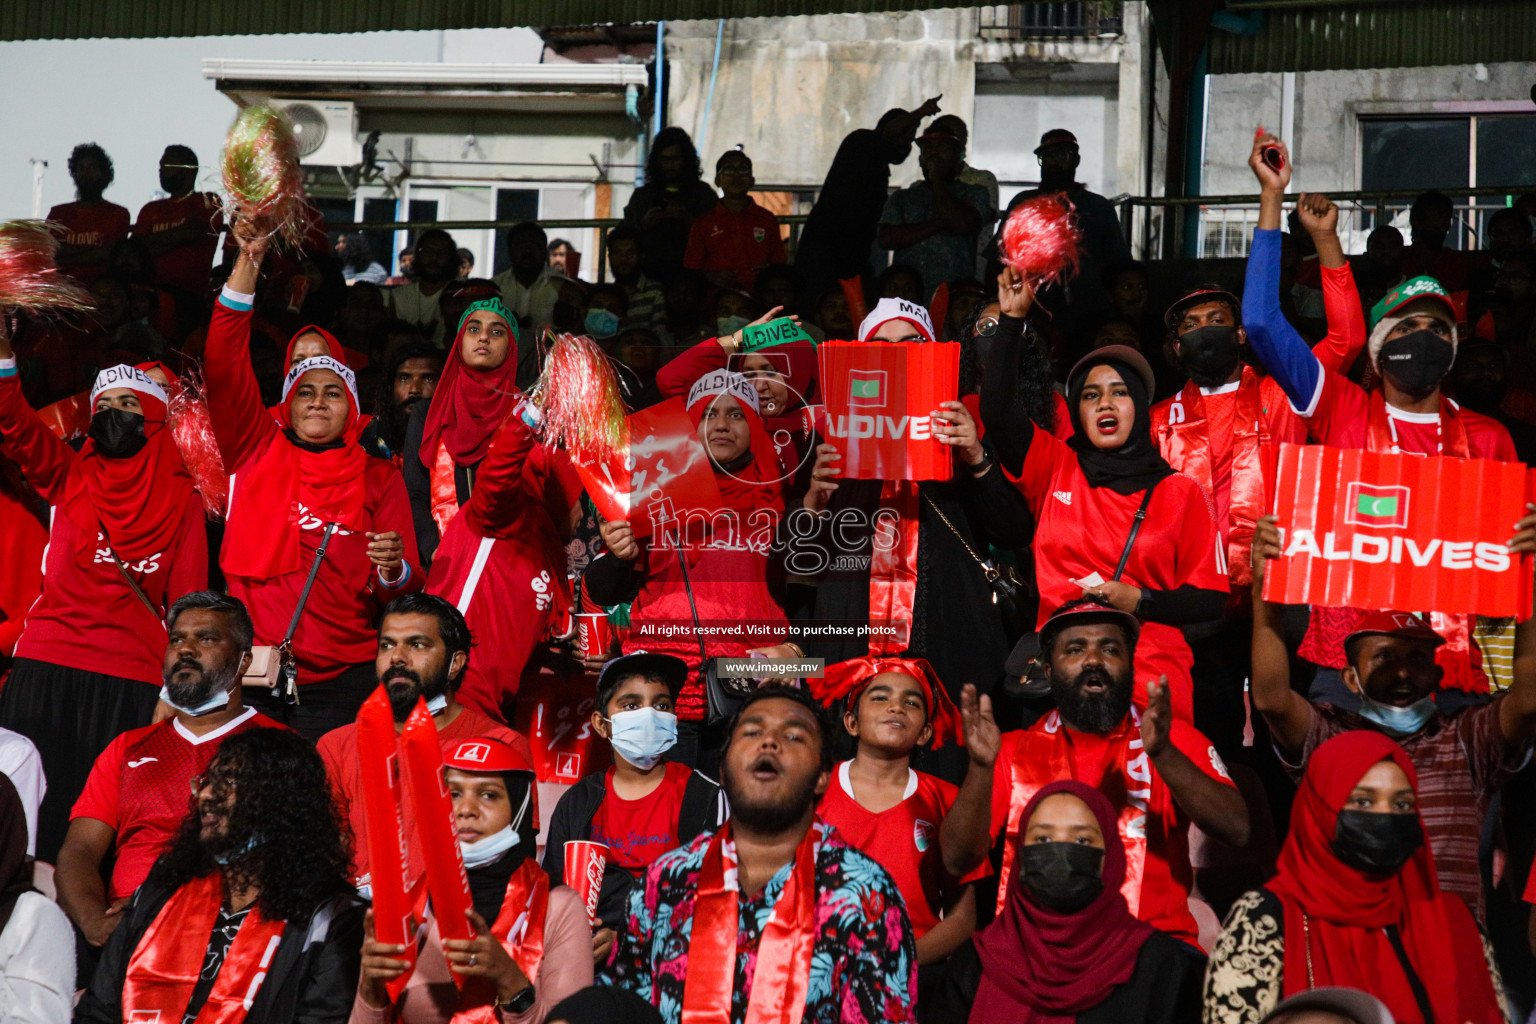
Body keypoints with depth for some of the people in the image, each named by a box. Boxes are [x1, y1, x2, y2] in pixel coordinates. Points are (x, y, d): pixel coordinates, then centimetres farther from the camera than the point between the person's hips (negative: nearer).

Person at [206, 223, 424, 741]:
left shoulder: (379, 478, 9)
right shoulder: (257, 451, 10)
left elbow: (407, 589, 4)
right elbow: (223, 366, -1)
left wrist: (394, 570, -20)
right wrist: (249, 260, -8)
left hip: (341, 679, 0)